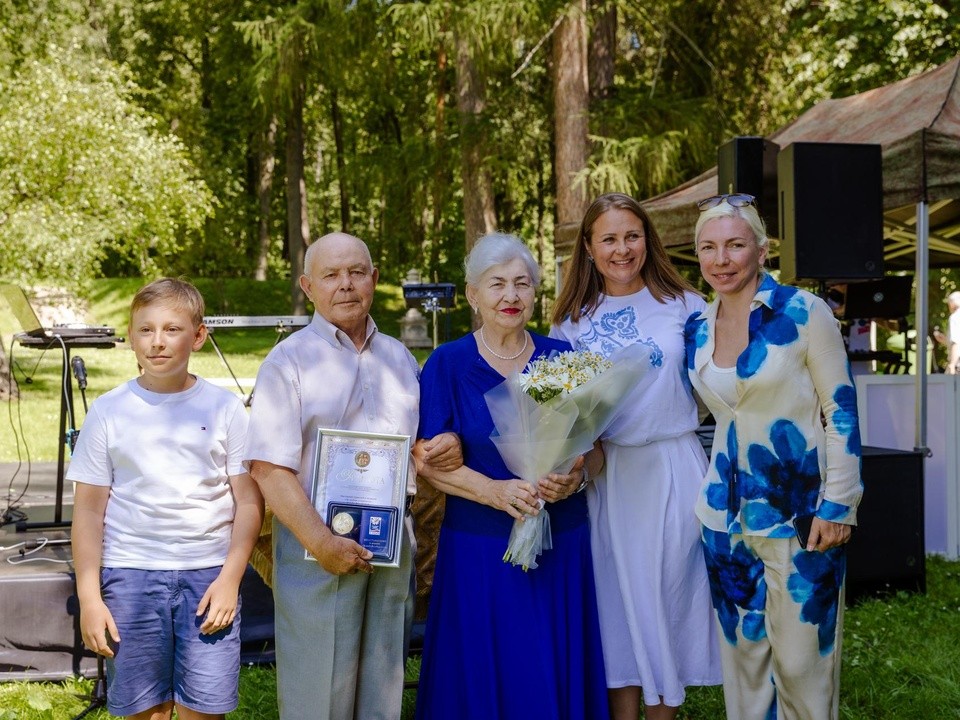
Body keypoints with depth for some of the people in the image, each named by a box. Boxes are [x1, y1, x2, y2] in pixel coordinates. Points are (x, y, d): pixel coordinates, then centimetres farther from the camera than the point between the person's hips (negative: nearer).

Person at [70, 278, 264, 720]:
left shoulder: (225, 408, 3)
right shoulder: (109, 411, 3)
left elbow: (248, 502, 3)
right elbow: (89, 509, 4)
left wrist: (230, 577, -6)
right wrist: (89, 597, -1)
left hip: (210, 575, 0)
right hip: (130, 576, 0)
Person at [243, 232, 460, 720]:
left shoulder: (398, 357, 14)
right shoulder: (290, 360, -3)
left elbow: (422, 446, 22)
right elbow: (269, 468, -12)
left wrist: (445, 449, -2)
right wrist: (321, 542, -21)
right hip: (317, 546, -5)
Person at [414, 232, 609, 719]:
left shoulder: (561, 357, 6)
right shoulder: (447, 365, 0)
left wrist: (574, 477, -14)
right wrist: (495, 491, -20)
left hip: (562, 542, 2)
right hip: (481, 548, -2)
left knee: (559, 675, 7)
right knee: (487, 677, 2)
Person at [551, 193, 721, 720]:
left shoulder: (683, 305, 2)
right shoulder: (571, 320, 7)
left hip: (672, 467, -1)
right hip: (605, 472, 2)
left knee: (668, 593, 4)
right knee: (616, 597, 6)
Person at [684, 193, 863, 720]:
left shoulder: (803, 313, -11)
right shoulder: (696, 330, 5)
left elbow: (842, 410, -9)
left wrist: (838, 503, -12)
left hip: (799, 511, -5)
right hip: (727, 513, 5)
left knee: (800, 658, 1)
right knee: (741, 648, 12)